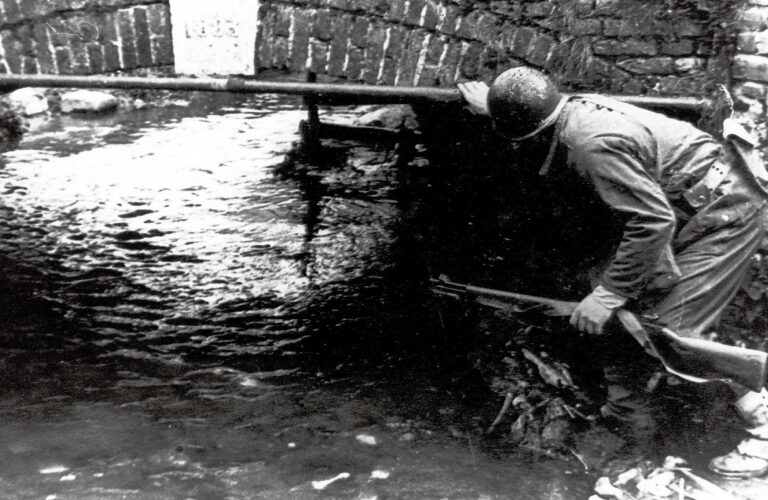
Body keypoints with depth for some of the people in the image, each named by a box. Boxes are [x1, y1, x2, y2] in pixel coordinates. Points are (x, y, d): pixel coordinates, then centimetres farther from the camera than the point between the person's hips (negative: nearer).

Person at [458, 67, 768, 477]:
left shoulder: (594, 145, -29)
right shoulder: (578, 105, -2)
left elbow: (652, 220, -31)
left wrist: (609, 293, -27)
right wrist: (492, 106, 31)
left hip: (723, 216, -10)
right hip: (709, 203, 10)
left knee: (673, 330, -12)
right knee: (643, 299, 12)